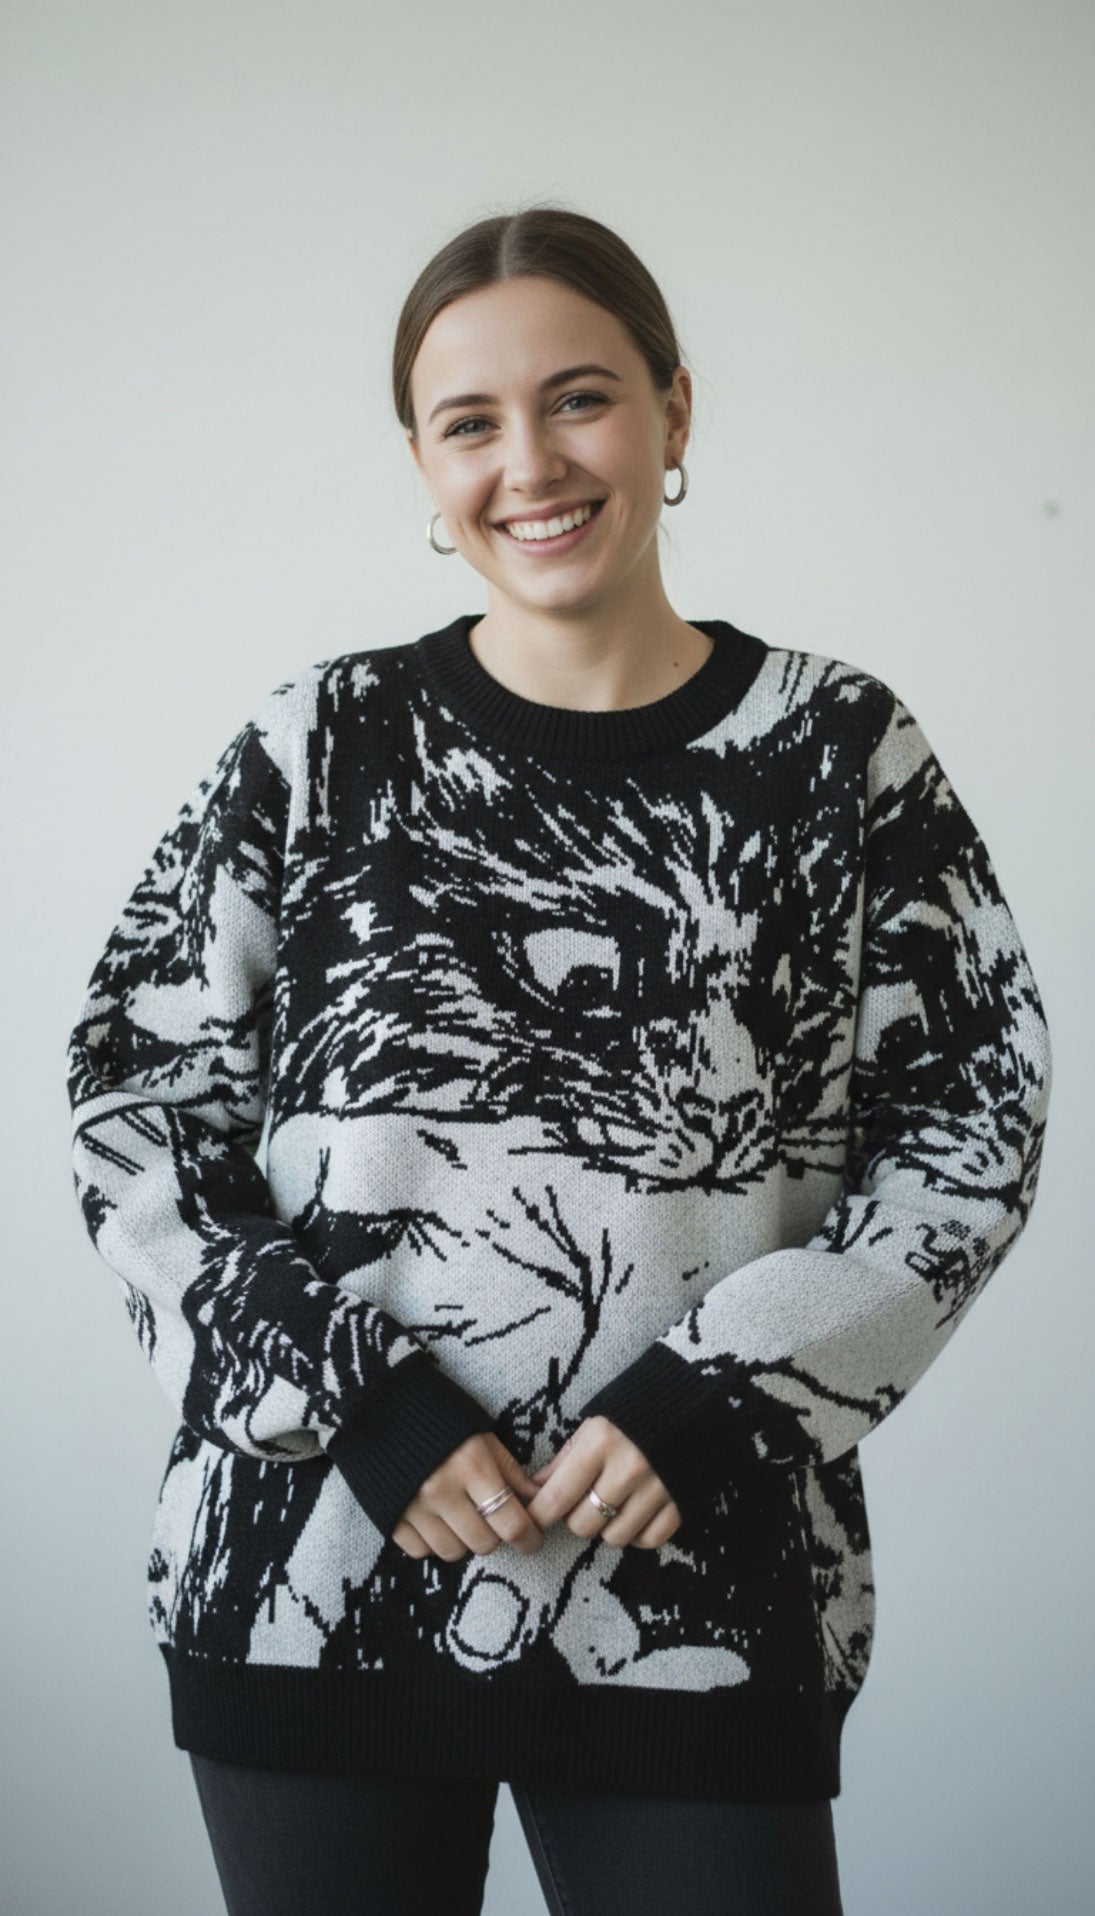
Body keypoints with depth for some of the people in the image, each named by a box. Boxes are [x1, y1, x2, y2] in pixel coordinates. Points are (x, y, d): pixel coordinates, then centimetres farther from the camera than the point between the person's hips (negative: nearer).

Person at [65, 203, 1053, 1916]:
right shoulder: (322, 747, 3)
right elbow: (133, 1112, 2)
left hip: (700, 1596, 0)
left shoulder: (840, 751, 3)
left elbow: (974, 1119, 2)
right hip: (319, 1571, 1)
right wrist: (355, 1401, -9)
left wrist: (724, 1393, -10)